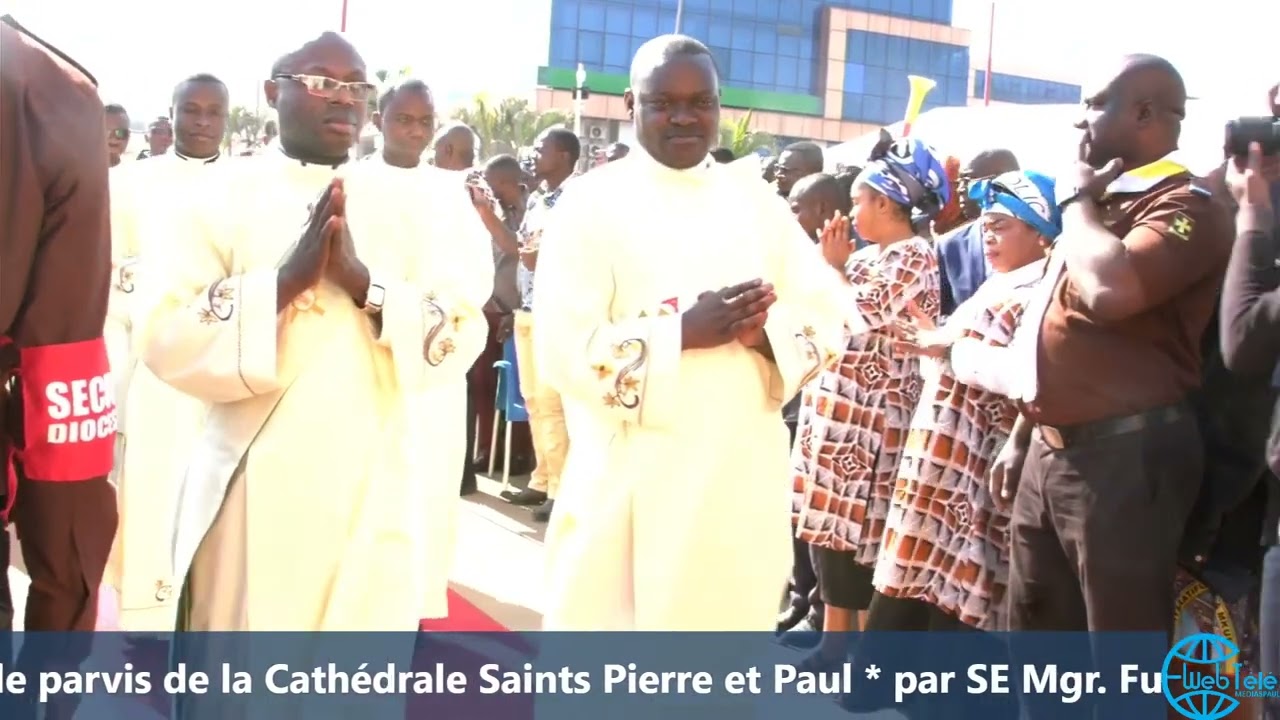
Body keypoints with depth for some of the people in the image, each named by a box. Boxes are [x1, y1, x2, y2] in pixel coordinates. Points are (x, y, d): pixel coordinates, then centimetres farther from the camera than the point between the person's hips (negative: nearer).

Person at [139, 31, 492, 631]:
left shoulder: (412, 201, 7)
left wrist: (363, 281, -16)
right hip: (256, 490, -1)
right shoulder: (225, 194, 2)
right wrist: (288, 279, -16)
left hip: (375, 494, 1)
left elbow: (459, 339, -2)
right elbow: (166, 339, -6)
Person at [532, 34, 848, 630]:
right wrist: (683, 332, -20)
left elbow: (827, 315, 7)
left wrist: (766, 332, -14)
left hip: (744, 476, 4)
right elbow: (561, 349, -12)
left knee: (731, 617, 11)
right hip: (632, 481, -4)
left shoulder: (757, 202, 10)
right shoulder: (592, 204, -4)